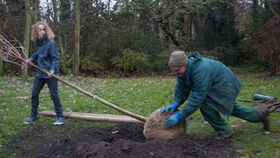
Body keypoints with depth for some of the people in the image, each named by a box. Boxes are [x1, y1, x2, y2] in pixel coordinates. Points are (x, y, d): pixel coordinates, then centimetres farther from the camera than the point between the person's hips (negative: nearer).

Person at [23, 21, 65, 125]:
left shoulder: (51, 43, -14)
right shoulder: (37, 42, 6)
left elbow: (55, 58, -15)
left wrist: (52, 70, -27)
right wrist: (31, 59, 9)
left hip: (50, 74, -7)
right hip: (40, 73, 7)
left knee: (54, 95, -3)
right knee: (34, 94, 12)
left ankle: (60, 117, 7)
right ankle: (33, 116, 27)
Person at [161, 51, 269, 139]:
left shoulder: (200, 70, -39)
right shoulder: (183, 70, -11)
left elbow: (197, 98, -40)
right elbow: (181, 89, -7)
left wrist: (179, 116, -40)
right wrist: (175, 104, -26)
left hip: (225, 84, -10)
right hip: (216, 85, 10)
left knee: (204, 102, -26)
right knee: (230, 107, 27)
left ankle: (224, 132, -9)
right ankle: (260, 115, 47)